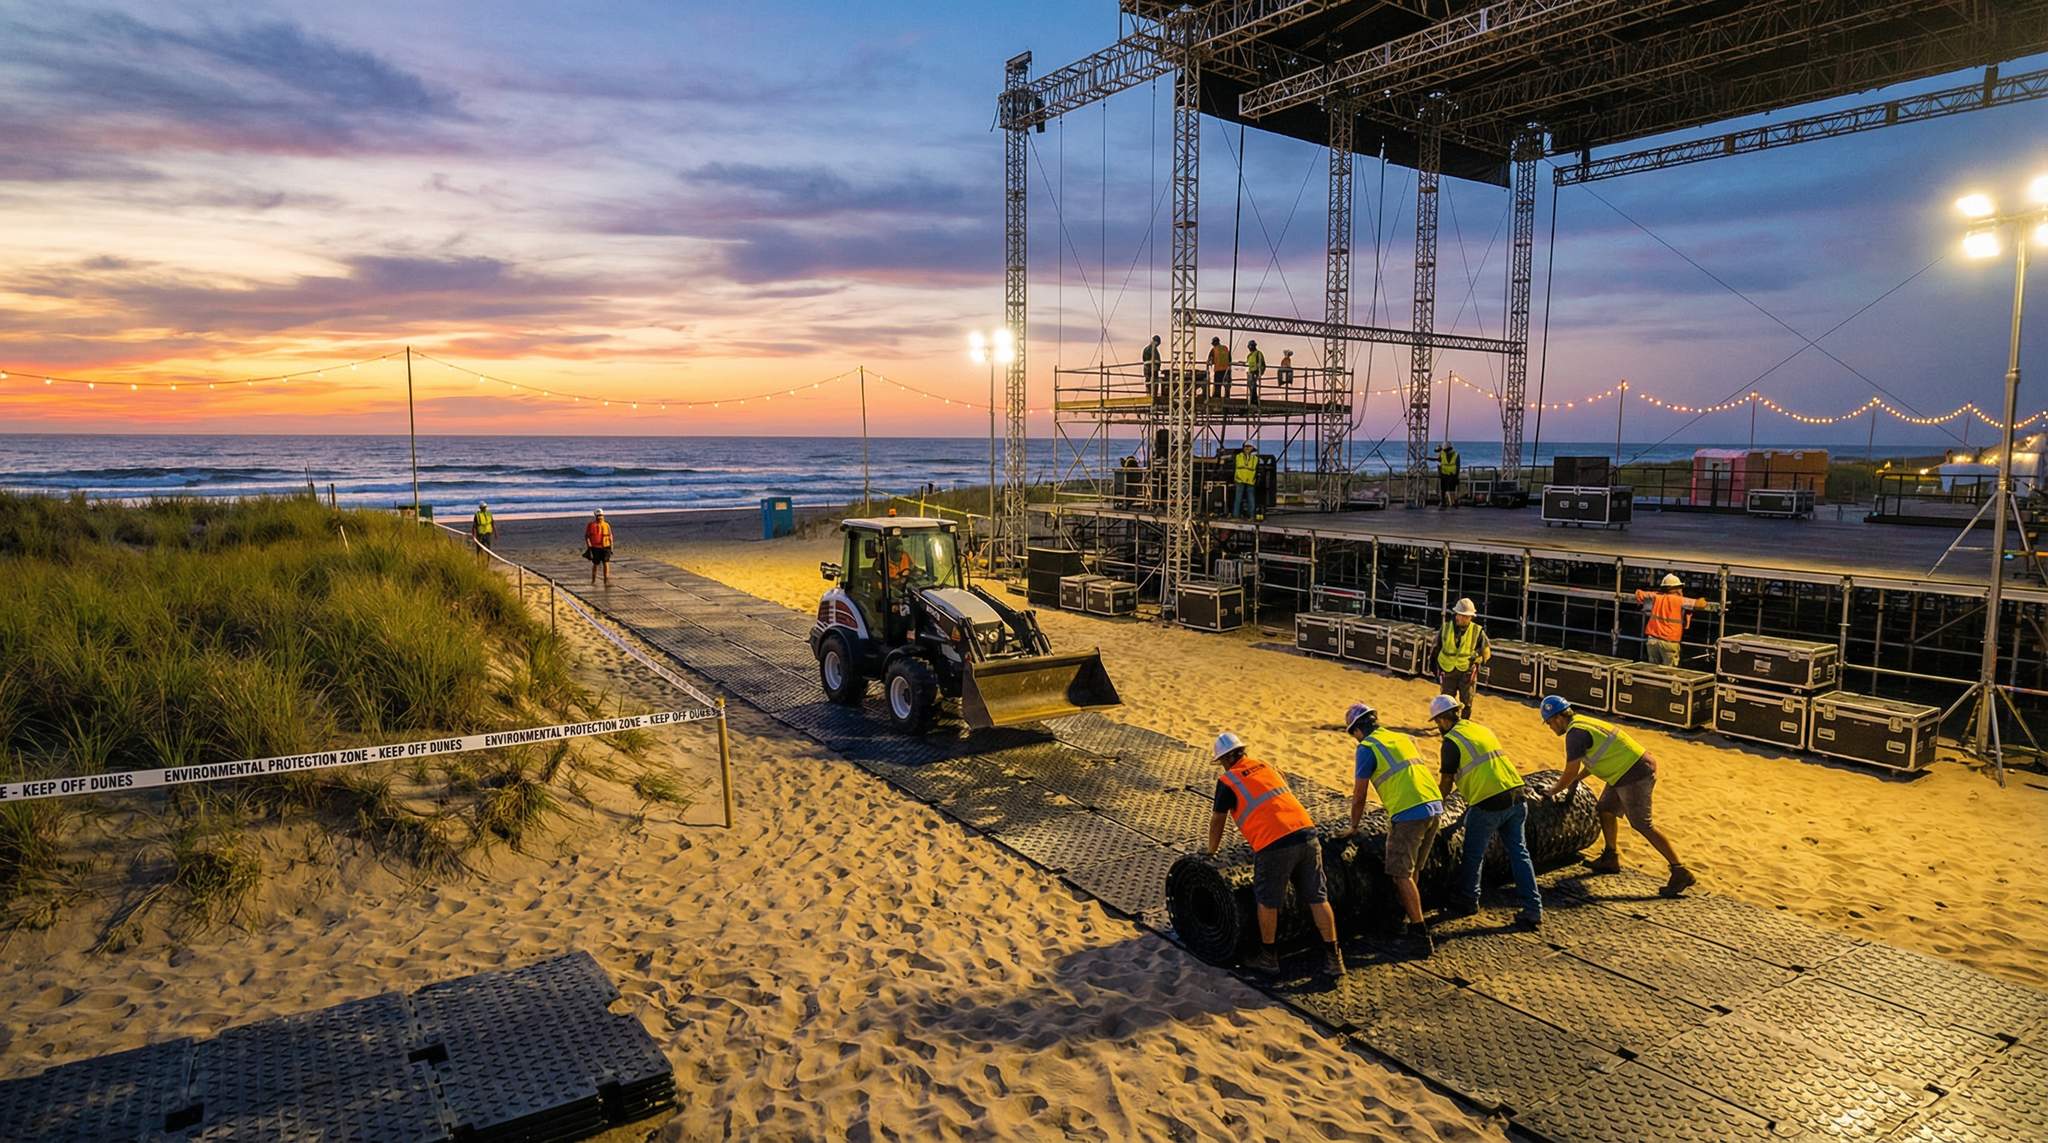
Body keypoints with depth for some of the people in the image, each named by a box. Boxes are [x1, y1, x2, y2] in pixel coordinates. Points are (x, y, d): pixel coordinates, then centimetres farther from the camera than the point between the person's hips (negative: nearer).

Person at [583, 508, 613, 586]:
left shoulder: (606, 525, 5)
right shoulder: (590, 525, -3)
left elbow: (610, 537, 11)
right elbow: (586, 536, -3)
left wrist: (611, 548, 8)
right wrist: (589, 547, -11)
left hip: (605, 548, 2)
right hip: (595, 548, -2)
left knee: (606, 564, -9)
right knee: (595, 565, 7)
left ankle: (606, 582, -10)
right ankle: (593, 581, 24)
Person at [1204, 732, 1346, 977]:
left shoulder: (1227, 780, 3)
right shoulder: (1265, 767, 22)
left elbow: (1217, 820, 12)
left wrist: (1211, 850, 29)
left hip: (1275, 845, -6)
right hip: (1306, 833, 6)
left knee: (1267, 902, 12)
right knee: (1317, 899, 12)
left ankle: (1267, 956, 23)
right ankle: (1333, 957, 15)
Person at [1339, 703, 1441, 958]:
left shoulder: (1367, 748, -1)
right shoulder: (1404, 738, 21)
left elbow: (1359, 796, 2)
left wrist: (1353, 827, 17)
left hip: (1410, 813, -8)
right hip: (1435, 806, 8)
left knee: (1401, 875, -2)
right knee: (1410, 871, 19)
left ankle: (1420, 935, -5)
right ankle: (1414, 923, 26)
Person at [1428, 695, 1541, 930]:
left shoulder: (1452, 740, -5)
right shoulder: (1482, 729, 18)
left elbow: (1448, 781, 2)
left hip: (1490, 802, -7)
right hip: (1517, 795, 7)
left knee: (1473, 856, 11)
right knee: (1519, 853, 10)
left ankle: (1468, 901, 25)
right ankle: (1533, 911, 8)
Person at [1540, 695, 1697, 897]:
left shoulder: (1575, 732, -17)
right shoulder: (1583, 722, 13)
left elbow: (1571, 772, -14)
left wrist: (1553, 791, 1)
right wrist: (1574, 780, 23)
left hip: (1635, 775, -10)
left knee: (1643, 825, -6)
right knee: (1606, 809, 20)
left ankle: (1680, 872, -3)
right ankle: (1610, 859, 31)